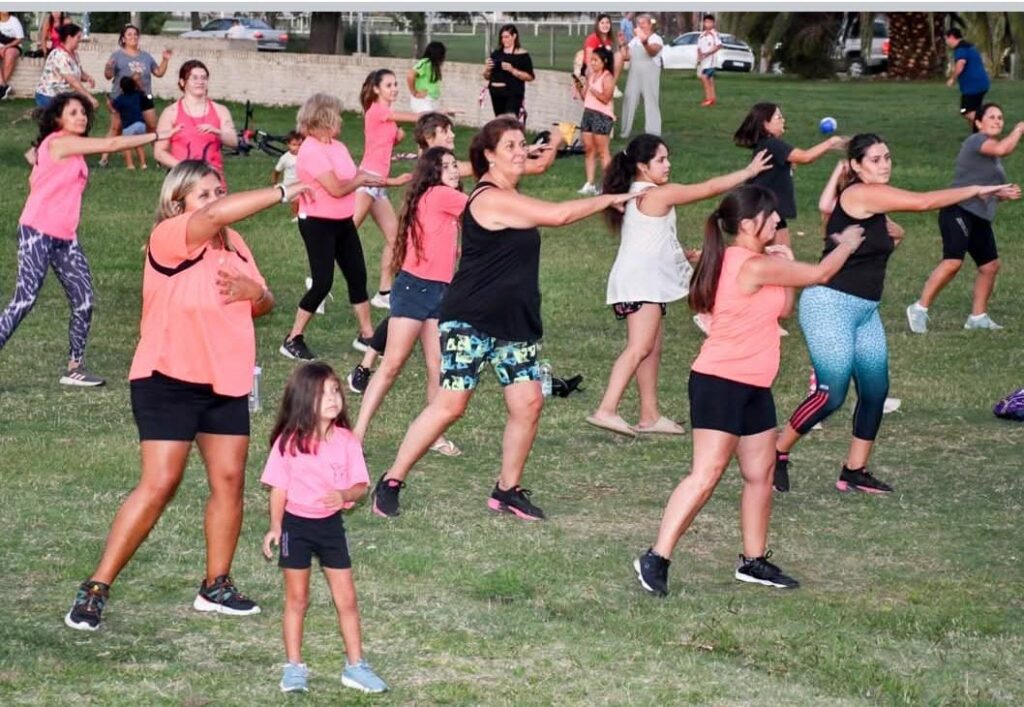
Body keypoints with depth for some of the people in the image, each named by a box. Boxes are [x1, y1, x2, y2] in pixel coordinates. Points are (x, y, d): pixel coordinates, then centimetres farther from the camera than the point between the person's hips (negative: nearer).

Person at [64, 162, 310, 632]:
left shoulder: (234, 244, 10)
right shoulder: (169, 239, -15)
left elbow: (263, 304, 16)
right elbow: (214, 215, -35)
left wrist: (253, 291, -9)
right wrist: (283, 193, -32)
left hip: (226, 382, 7)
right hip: (169, 381, -7)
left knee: (229, 480, 3)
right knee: (159, 485, -11)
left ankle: (216, 586, 16)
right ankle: (96, 589, -4)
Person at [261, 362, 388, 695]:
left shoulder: (346, 441, -6)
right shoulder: (289, 442, -12)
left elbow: (361, 486, -3)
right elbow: (279, 488, -5)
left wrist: (345, 495, -24)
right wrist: (275, 527, -9)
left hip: (330, 524, 2)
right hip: (296, 525, -2)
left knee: (346, 599, 5)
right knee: (296, 599, 9)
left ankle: (355, 666, 15)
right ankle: (293, 668, 17)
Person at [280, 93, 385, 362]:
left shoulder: (337, 146, 7)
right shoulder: (311, 150, -20)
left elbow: (351, 178, 6)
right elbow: (336, 189, -23)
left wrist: (363, 178, -14)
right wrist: (361, 180, -6)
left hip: (343, 222, 8)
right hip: (318, 224, -8)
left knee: (357, 276, 11)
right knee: (322, 282, -9)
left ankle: (366, 335, 23)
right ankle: (293, 339, 2)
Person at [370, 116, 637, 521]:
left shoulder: (510, 197, 12)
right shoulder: (491, 199, -17)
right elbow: (557, 215, -18)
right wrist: (609, 199, -9)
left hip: (514, 322, 9)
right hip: (470, 320, -9)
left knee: (528, 403, 0)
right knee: (450, 404, -11)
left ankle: (508, 491, 13)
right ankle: (391, 483, -1)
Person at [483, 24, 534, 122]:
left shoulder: (522, 55, -2)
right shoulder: (496, 54, 10)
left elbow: (529, 77, -7)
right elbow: (487, 77, 18)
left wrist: (512, 70, -17)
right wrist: (487, 69, -4)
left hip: (513, 95, -5)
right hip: (497, 94, 5)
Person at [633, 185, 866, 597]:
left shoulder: (742, 262, 13)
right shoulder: (755, 267, -17)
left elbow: (782, 309, 20)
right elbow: (820, 274, -8)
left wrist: (785, 267, 6)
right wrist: (846, 243, 10)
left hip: (752, 386, 10)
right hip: (720, 383, -10)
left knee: (760, 474, 13)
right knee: (706, 474, -14)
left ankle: (754, 561, 22)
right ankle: (656, 559, -15)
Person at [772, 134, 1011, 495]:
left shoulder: (873, 202, 12)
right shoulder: (860, 194, -17)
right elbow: (924, 202, -22)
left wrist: (888, 235, 9)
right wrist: (977, 190, -16)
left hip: (864, 310, 10)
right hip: (830, 304, -10)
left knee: (875, 390, 6)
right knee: (831, 394, -11)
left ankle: (854, 472, 14)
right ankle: (776, 454, 5)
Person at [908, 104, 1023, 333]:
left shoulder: (992, 155, 19)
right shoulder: (976, 141, -9)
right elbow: (1002, 149, -29)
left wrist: (1003, 193, 13)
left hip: (981, 218, 10)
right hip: (959, 212, -10)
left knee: (990, 265, 11)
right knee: (953, 261, -23)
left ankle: (978, 317, 22)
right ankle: (919, 309, -17)